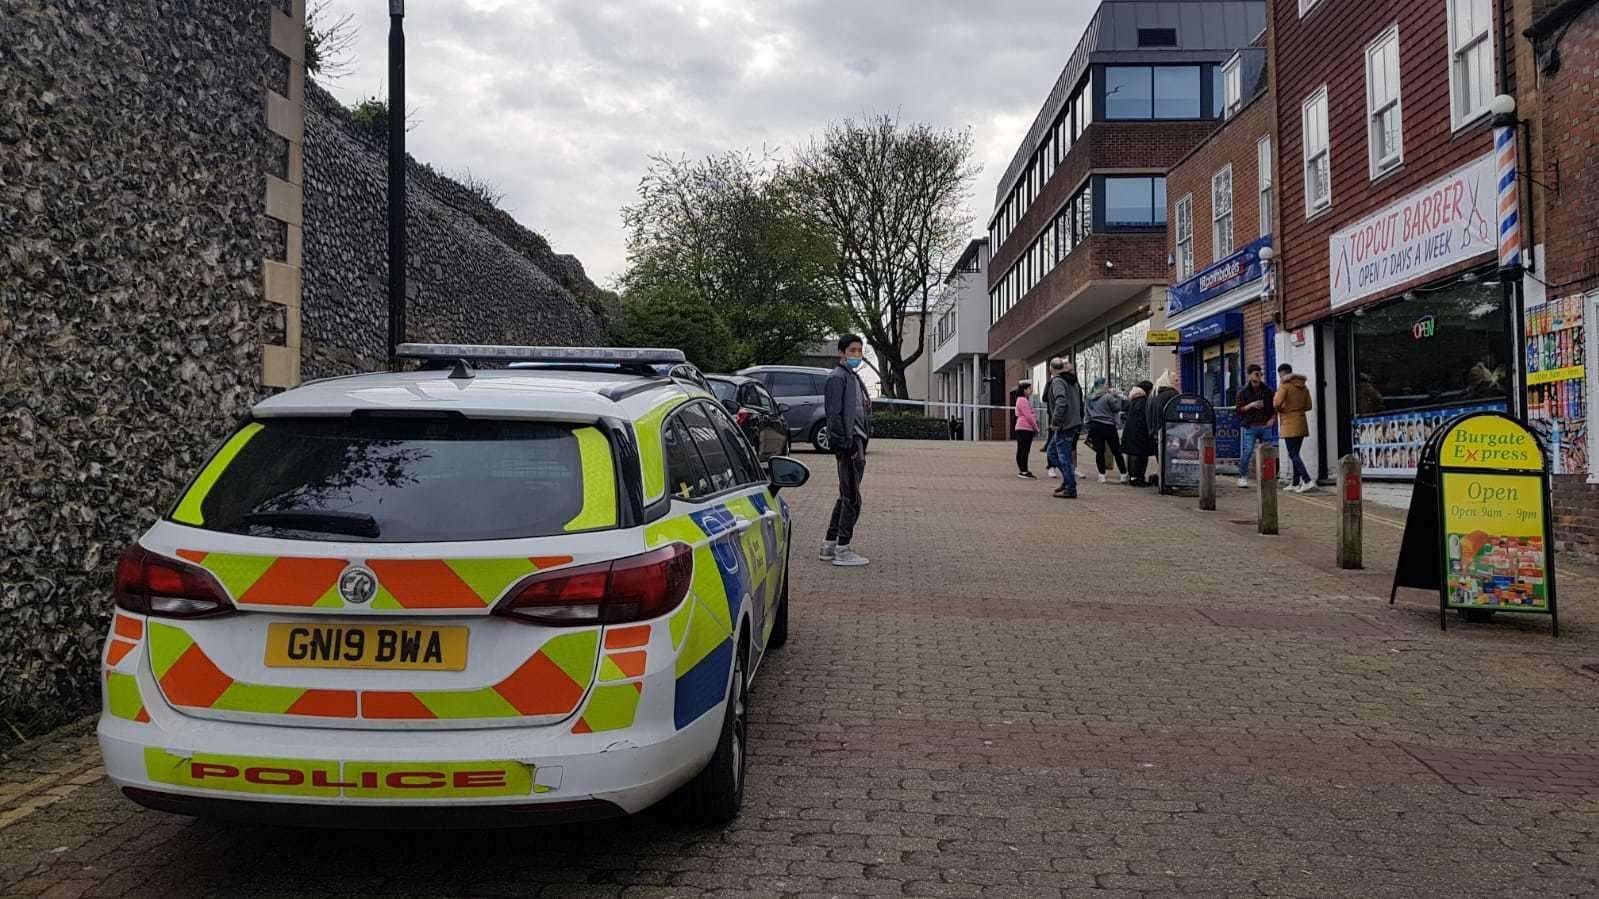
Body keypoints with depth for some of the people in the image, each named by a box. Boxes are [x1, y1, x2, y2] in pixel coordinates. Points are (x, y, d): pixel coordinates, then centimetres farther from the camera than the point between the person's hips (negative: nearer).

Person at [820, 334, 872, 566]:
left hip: (856, 443, 10)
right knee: (851, 497, -8)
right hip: (848, 443, -10)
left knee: (846, 496, 14)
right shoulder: (838, 377, -9)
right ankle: (843, 549, -3)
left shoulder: (854, 378, 21)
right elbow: (834, 414, -16)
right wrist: (847, 445, -21)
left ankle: (830, 546, 21)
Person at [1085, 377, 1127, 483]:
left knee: (1099, 451, 6)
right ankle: (1123, 475, 8)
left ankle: (1102, 475, 5)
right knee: (1116, 451, 4)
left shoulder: (1090, 397, 5)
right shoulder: (1108, 397, -12)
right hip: (1108, 426, -4)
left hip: (1094, 425, 5)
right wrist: (1116, 396, 2)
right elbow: (1117, 408, -6)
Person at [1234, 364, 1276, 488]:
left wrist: (1272, 419, -1)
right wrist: (1251, 405, -16)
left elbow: (1274, 407, 15)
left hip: (1265, 426, 3)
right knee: (1247, 452, -10)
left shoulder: (1267, 390, 9)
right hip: (1250, 426, -3)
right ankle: (1242, 476, 2)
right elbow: (1238, 410, -2)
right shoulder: (1243, 391, 2)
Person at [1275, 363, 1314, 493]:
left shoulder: (1284, 386, -11)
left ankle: (1308, 481, -19)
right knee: (1295, 454, 14)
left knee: (1293, 455, -8)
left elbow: (1277, 403, -20)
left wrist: (1278, 409, 1)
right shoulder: (1303, 387, 11)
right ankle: (1295, 483, 15)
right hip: (1302, 423, 8)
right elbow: (1308, 406, 12)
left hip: (1290, 425, -8)